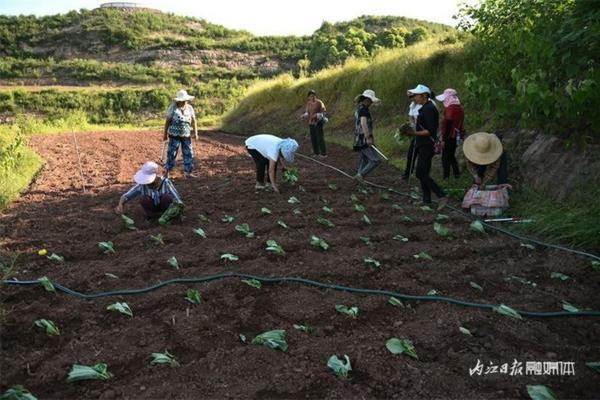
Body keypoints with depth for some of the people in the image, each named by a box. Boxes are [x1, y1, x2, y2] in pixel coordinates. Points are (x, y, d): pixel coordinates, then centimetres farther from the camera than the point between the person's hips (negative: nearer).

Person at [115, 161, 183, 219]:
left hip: (164, 209, -1)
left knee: (167, 196, -32)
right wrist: (120, 205, -37)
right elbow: (126, 196, -16)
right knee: (143, 198, -29)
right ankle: (150, 216, -2)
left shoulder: (166, 183, -27)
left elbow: (178, 201, -27)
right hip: (152, 211, 1)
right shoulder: (141, 185, -22)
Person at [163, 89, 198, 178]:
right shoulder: (173, 107, -7)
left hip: (186, 135, 4)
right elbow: (168, 121, -2)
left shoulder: (190, 108, 2)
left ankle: (187, 172, 16)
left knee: (189, 154, 5)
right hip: (174, 135, -3)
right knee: (172, 153, -1)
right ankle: (166, 171, 10)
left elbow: (193, 121, 5)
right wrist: (165, 133, -1)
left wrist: (195, 133, -3)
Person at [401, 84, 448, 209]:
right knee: (423, 174, 13)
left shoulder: (429, 109, -17)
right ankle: (426, 200, 21)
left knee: (421, 174, -13)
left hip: (426, 146, -10)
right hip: (423, 146, 10)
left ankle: (442, 196, -12)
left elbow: (430, 131, -23)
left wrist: (415, 133, -25)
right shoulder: (425, 108, 15)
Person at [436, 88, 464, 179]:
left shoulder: (450, 108, -16)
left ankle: (446, 177, 1)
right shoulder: (460, 108, 12)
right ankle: (456, 174, 24)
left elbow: (447, 124, -20)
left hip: (449, 137, -9)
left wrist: (443, 139, -17)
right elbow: (459, 124, 16)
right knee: (452, 156, 20)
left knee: (445, 158, -2)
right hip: (456, 137, 9)